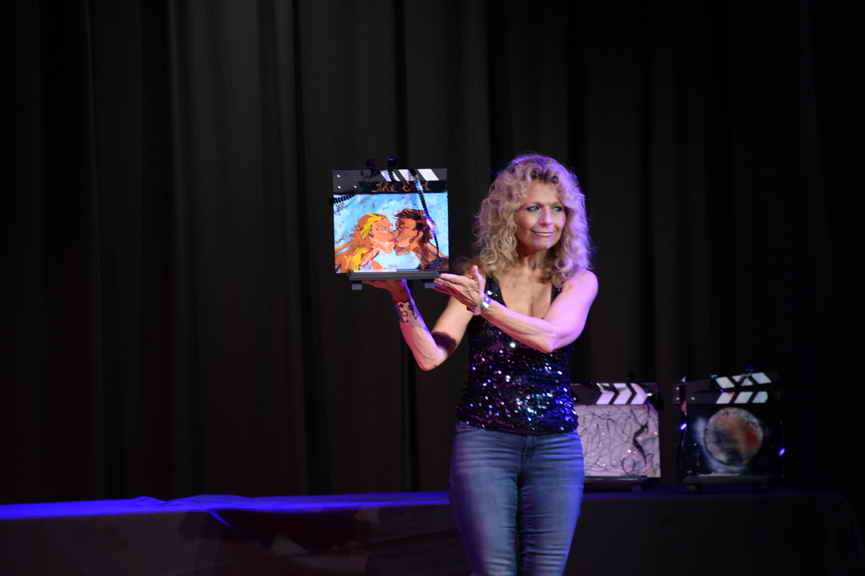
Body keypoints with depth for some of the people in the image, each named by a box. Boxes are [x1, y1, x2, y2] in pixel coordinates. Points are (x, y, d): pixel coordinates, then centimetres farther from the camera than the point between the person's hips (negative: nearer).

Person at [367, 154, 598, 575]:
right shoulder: (478, 278, 3)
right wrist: (402, 298, -19)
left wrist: (484, 305, -26)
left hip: (555, 448, 1)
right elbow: (430, 356, -6)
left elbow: (549, 337, -16)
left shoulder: (579, 282, 5)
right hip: (484, 442, -1)